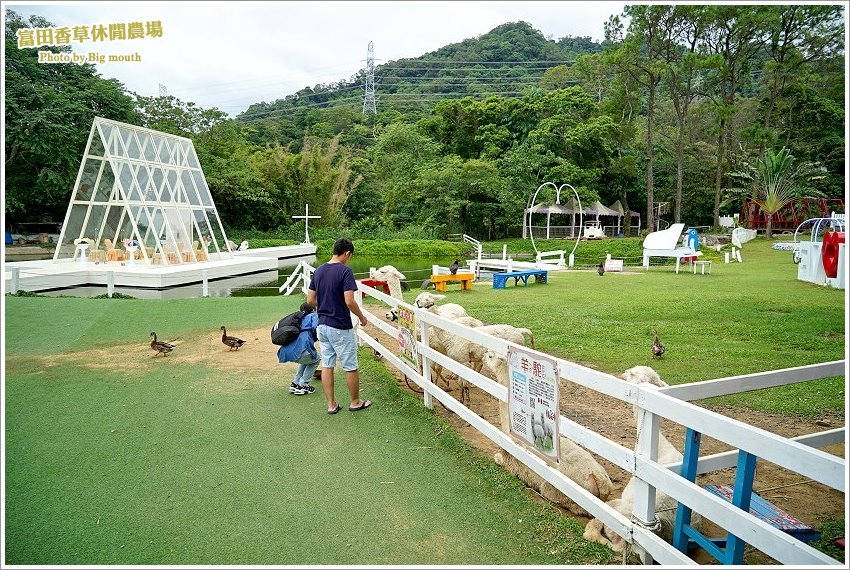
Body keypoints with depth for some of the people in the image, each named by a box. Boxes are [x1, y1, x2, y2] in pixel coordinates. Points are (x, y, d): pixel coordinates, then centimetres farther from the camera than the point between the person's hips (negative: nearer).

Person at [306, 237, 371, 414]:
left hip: (322, 325, 7)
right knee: (351, 367, 9)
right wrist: (362, 317, -5)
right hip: (341, 328, -7)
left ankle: (331, 404, 18)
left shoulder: (318, 271, 5)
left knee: (327, 365, 12)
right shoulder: (345, 271, -16)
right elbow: (349, 302, -22)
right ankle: (355, 402, 22)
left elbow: (310, 300, 6)